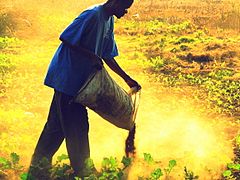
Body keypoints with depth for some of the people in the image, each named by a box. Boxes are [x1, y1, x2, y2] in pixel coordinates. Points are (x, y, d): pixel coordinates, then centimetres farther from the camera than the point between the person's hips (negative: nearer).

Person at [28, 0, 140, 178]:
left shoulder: (109, 21, 11)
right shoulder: (92, 15, -19)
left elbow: (107, 56, 17)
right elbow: (65, 39, -21)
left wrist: (127, 78, 14)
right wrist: (91, 57, -21)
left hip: (76, 81, 9)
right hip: (67, 78, -9)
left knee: (57, 125, 14)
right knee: (77, 127, -2)